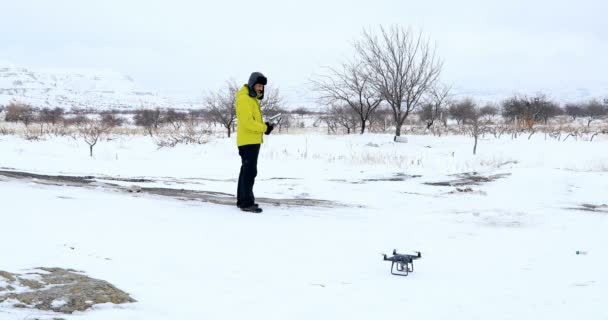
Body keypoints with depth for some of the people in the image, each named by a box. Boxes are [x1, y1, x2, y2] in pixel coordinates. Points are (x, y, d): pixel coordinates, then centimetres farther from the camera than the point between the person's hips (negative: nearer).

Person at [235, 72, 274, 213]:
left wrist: (264, 125, 1)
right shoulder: (244, 98, -15)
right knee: (250, 171, -13)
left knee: (247, 170, 15)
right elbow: (247, 121, -24)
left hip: (253, 141, 11)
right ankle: (247, 203, -14)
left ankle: (242, 200, 23)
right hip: (248, 141, -11)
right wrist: (264, 128, -18)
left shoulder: (253, 98, 18)